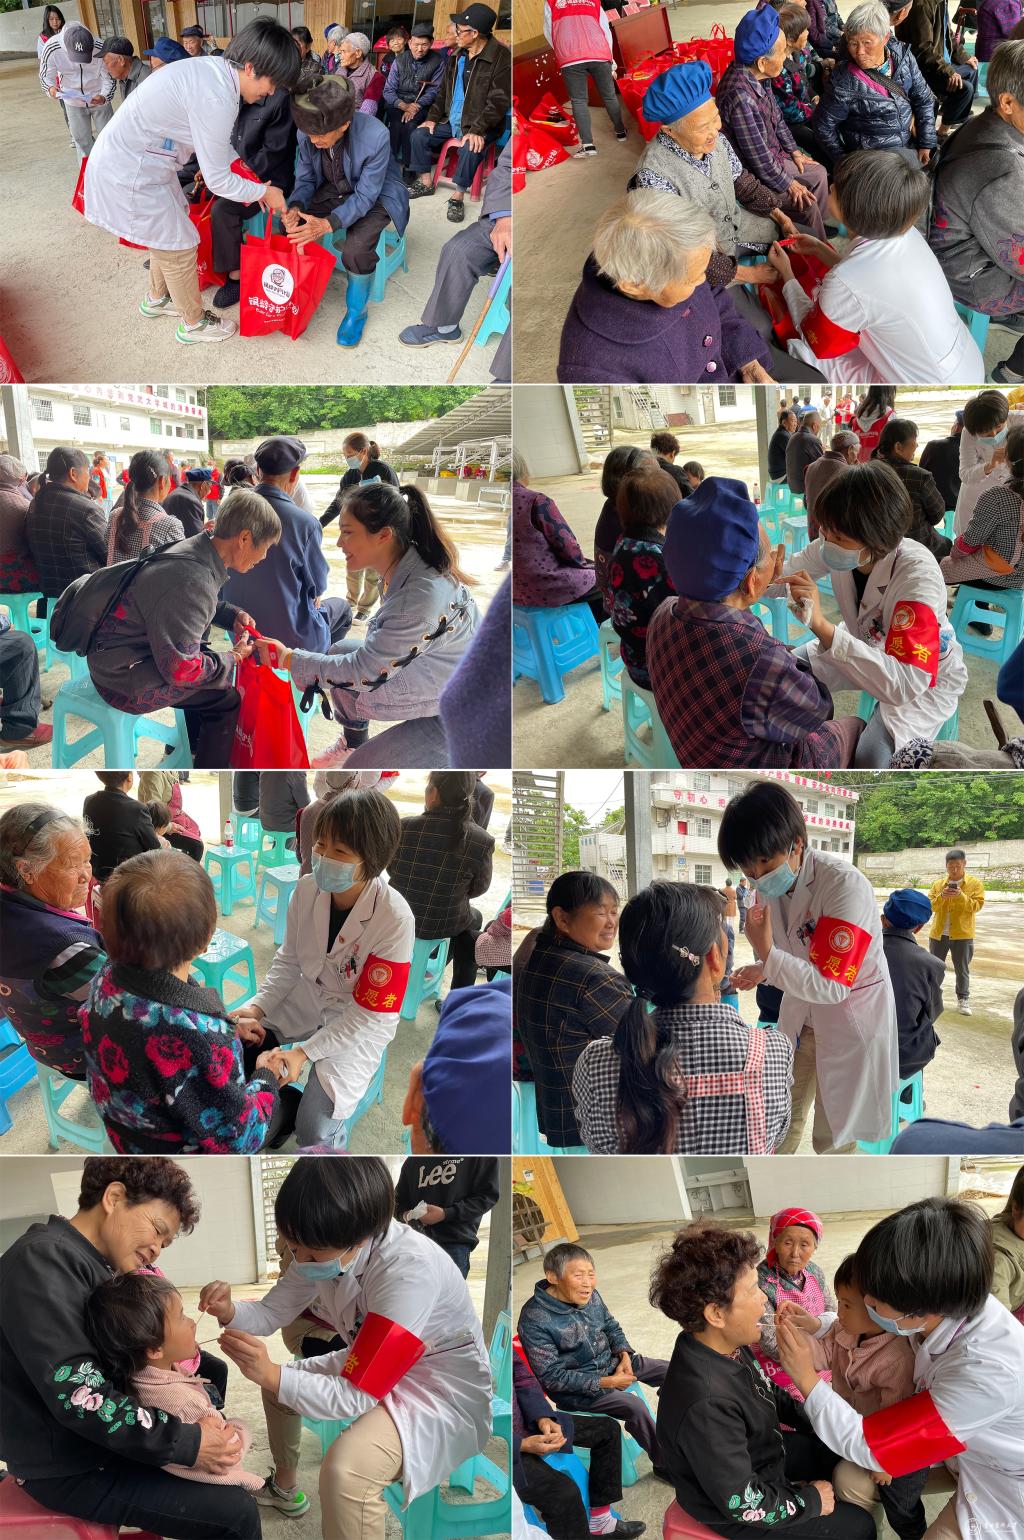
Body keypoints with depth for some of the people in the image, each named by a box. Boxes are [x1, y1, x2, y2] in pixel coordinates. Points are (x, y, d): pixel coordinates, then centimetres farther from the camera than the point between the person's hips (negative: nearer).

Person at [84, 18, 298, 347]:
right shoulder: (217, 98, -28)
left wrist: (252, 183, 14)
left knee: (165, 236, 26)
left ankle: (158, 299, 48)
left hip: (131, 157, 9)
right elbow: (218, 181, -20)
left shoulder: (215, 70, 0)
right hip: (130, 174, -9)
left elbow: (220, 144, 16)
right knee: (179, 248, 6)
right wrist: (263, 192, -5)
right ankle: (194, 323, 26)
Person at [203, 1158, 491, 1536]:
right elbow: (271, 1312, 0)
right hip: (374, 1366, 9)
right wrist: (230, 1311, -20)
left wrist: (272, 1376, -36)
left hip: (445, 1391, -9)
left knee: (345, 1469, -33)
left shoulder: (409, 1270, -35)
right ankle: (283, 1486, 42)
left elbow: (361, 1396, -30)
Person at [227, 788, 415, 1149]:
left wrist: (305, 1051, -27)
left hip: (361, 1023, -5)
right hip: (309, 997, 5)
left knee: (315, 1130, -18)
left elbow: (372, 1015, -23)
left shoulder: (395, 920, -30)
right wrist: (258, 1006, -16)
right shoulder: (308, 889, -16)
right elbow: (289, 961, 0)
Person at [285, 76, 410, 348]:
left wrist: (328, 224, -41)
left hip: (377, 193, -5)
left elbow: (365, 196, -27)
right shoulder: (307, 133, -19)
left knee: (357, 249, -30)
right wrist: (295, 207, -27)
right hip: (332, 189, 5)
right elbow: (305, 179, -4)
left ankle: (356, 312, -4)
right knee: (292, 228, -17)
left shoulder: (376, 136, -33)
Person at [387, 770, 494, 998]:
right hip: (444, 924, -2)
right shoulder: (481, 842, -23)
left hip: (400, 915, 2)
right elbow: (478, 888, -6)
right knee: (474, 919, 33)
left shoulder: (404, 828, -22)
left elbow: (392, 869, -4)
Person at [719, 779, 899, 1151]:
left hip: (851, 1018, -6)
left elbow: (831, 985, -26)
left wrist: (767, 956, -35)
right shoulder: (772, 883, -8)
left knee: (833, 1137, 4)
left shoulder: (845, 884, -28)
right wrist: (761, 970, -11)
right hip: (801, 1009, 6)